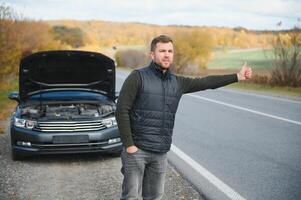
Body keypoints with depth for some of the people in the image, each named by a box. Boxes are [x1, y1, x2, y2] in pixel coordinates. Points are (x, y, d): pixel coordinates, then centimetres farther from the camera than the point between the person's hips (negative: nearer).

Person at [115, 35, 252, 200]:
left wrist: (237, 76, 16)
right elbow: (121, 111, -10)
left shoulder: (177, 82, 10)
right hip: (137, 150, -5)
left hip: (160, 154, 5)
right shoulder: (138, 77, -7)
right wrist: (128, 145, -13)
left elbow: (206, 82, 16)